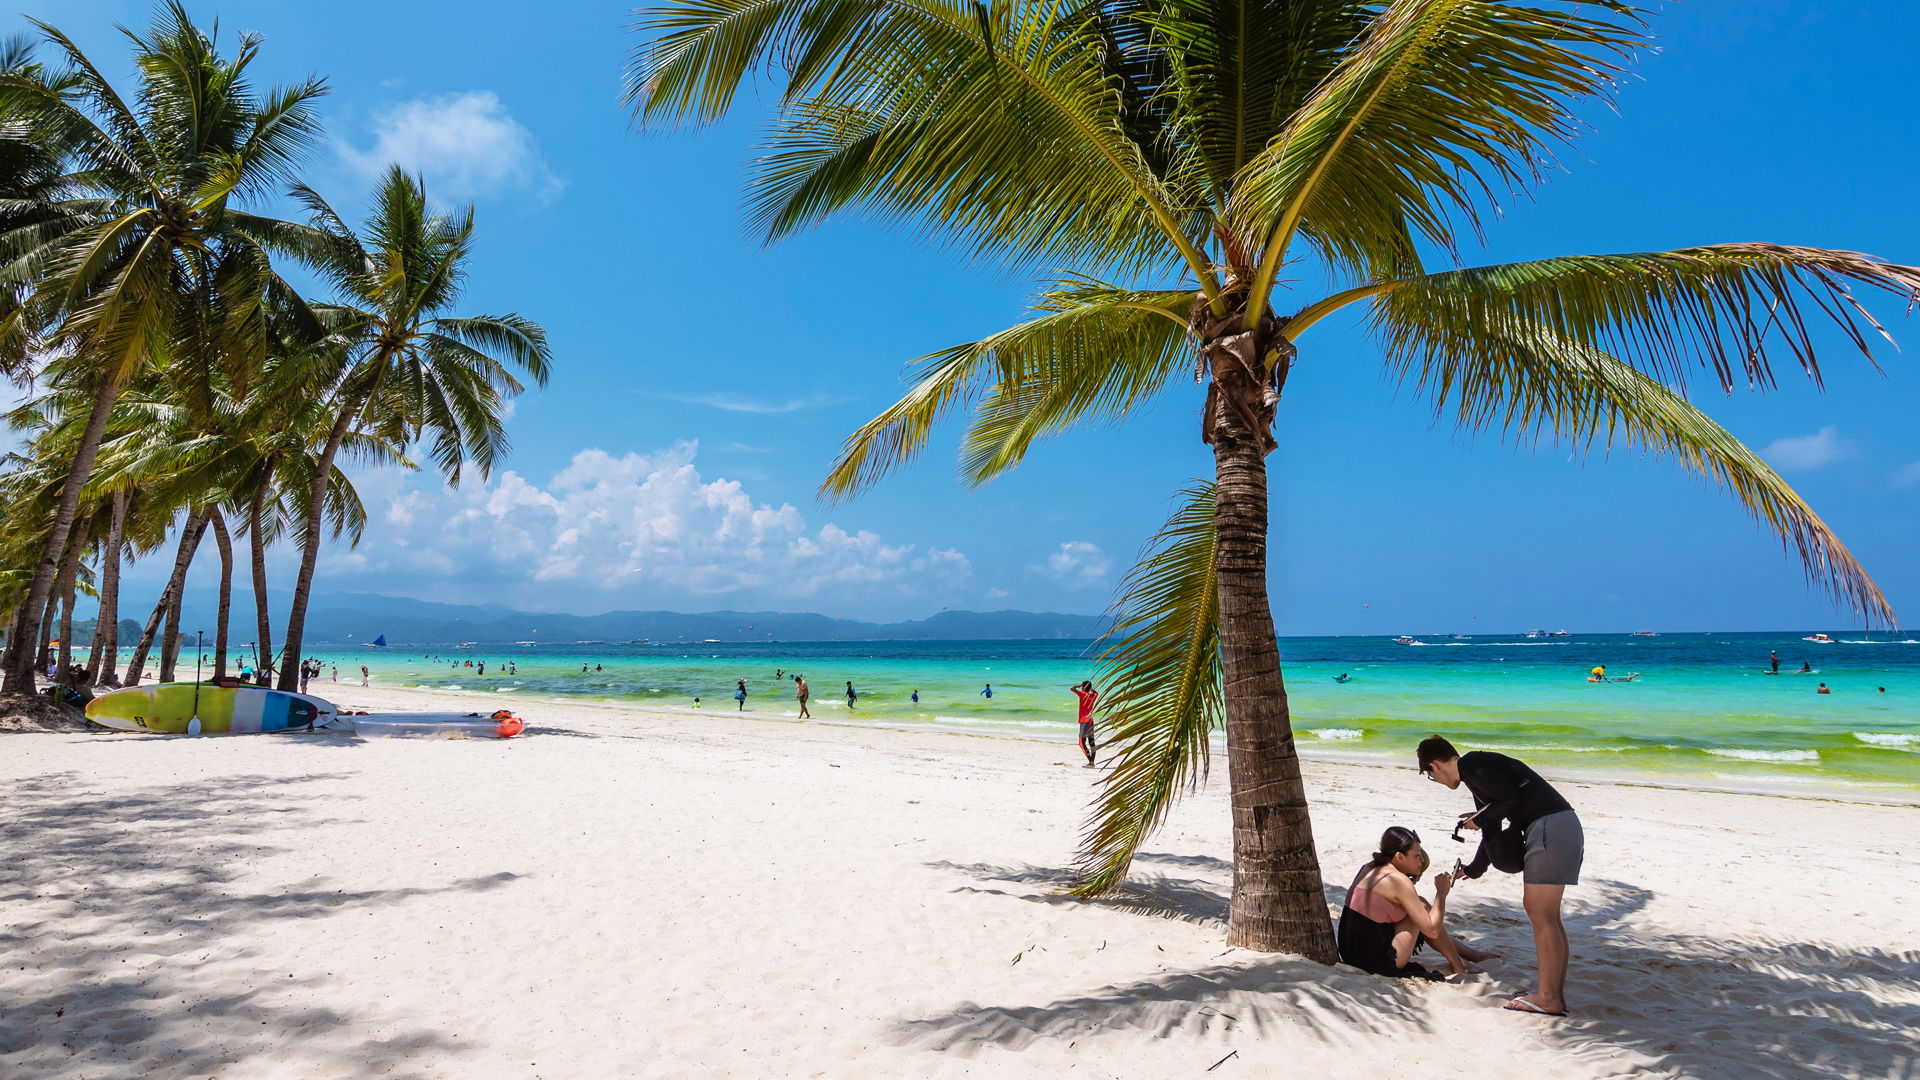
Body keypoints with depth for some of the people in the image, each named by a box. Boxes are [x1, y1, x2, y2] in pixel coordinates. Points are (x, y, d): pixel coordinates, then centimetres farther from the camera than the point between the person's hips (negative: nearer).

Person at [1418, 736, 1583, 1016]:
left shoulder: (1469, 764, -6)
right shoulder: (1477, 774, 24)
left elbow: (1510, 798, -18)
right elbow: (1492, 834, 31)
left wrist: (1478, 819, -2)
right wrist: (1472, 870, 40)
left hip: (1551, 827, -10)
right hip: (1564, 826, 10)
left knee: (1541, 915, -5)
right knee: (1535, 907, 14)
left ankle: (1548, 998, 1)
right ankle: (1556, 994, 18)